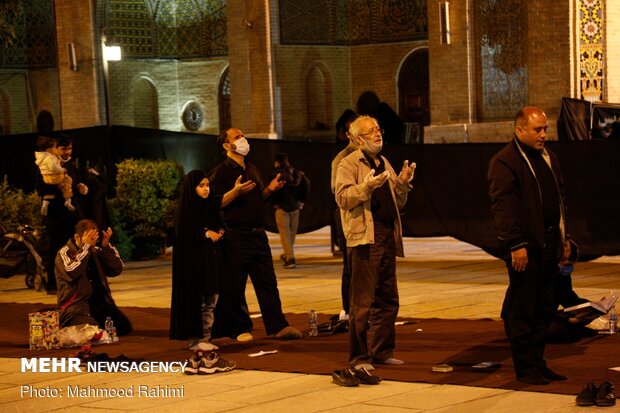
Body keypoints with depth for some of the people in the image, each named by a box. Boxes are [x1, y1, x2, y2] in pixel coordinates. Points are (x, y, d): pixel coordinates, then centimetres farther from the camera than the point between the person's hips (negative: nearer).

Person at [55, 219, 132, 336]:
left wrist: (106, 246, -3)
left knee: (124, 326, -17)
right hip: (76, 307, -5)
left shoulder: (96, 252, 15)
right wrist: (86, 247, -15)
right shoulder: (64, 253, 0)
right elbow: (71, 272, -20)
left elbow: (116, 270, 7)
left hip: (101, 304, 5)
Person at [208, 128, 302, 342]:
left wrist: (270, 189, 8)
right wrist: (235, 191, -25)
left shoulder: (252, 170, 18)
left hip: (258, 234, 7)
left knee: (268, 282, 3)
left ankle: (278, 326, 4)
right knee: (236, 286, 0)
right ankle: (240, 329, 10)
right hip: (236, 236, -7)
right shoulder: (220, 172, -6)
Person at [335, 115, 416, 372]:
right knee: (363, 302, -6)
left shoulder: (384, 163, 20)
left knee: (388, 300, 13)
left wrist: (402, 183, 5)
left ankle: (382, 351, 24)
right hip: (365, 238, -8)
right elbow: (342, 197, -15)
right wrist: (367, 186, -27)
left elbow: (398, 203, 23)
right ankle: (358, 358, 0)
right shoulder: (349, 164, -3)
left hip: (388, 237, 8)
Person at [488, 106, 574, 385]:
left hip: (549, 246, 8)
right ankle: (524, 368, 6)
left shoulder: (548, 158, 17)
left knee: (544, 309, 12)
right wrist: (516, 245, -20)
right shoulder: (504, 162, -10)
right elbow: (503, 206, -16)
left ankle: (538, 363, 21)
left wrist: (563, 238, 18)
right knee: (522, 311, -1)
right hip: (525, 248, -8)